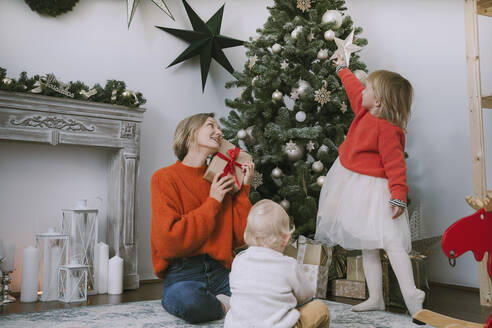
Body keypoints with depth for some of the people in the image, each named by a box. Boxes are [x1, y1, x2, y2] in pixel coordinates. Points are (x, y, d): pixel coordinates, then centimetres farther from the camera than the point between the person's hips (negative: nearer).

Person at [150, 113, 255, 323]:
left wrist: (243, 189, 3)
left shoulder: (220, 181, 12)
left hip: (220, 273, 4)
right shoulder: (165, 177, -2)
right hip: (182, 276, -3)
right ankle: (222, 305, -7)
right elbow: (169, 243, -13)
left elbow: (238, 238, 7)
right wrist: (213, 202, -8)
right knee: (187, 299, -37)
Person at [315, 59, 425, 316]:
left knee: (390, 241, -16)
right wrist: (342, 70, 42)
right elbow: (354, 88, 27)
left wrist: (399, 195, -29)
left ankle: (413, 300, -12)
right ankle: (375, 298, 19)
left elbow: (395, 164, -22)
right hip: (354, 186, 9)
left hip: (374, 189, -9)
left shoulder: (387, 129, -19)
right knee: (367, 246, 11)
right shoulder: (365, 112, 7)